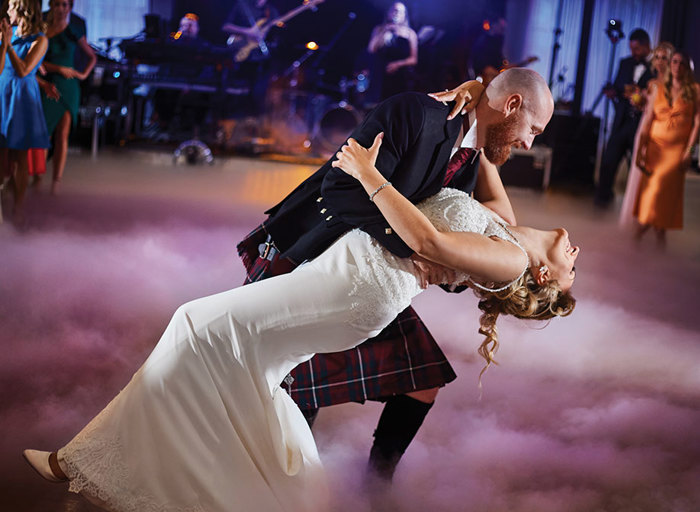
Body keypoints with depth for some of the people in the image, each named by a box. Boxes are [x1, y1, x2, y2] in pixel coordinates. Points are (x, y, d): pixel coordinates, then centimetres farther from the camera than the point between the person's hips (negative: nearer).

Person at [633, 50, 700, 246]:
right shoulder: (658, 88, 10)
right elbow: (647, 119, 7)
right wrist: (641, 149, 1)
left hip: (677, 147, -3)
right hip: (655, 144, 3)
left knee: (663, 183, -17)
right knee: (649, 184, -2)